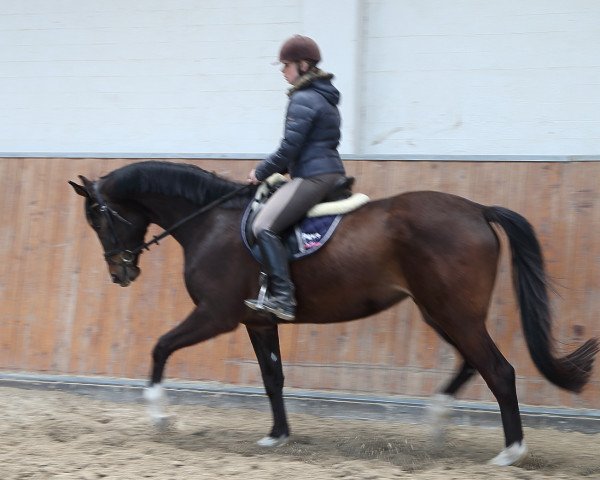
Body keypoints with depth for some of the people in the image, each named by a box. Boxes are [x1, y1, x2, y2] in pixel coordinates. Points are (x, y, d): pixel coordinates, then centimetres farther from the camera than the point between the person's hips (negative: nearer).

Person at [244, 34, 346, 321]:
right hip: (333, 174, 11)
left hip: (313, 177, -11)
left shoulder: (303, 100, -13)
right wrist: (277, 169, 20)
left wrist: (261, 173, -2)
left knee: (264, 227, -19)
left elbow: (289, 148, -16)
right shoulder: (325, 96, 18)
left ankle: (282, 298, -26)